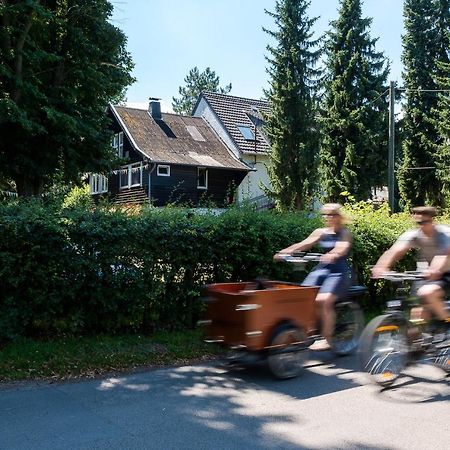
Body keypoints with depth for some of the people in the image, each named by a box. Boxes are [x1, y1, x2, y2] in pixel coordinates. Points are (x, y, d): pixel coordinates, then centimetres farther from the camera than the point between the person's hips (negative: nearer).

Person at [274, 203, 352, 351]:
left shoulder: (345, 233, -2)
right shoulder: (321, 232, 13)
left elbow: (342, 248, -23)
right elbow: (304, 244, 1)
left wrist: (332, 255, -46)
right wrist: (285, 252, -15)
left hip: (339, 272, -6)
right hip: (322, 269, 6)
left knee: (324, 300, -25)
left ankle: (326, 339, -15)